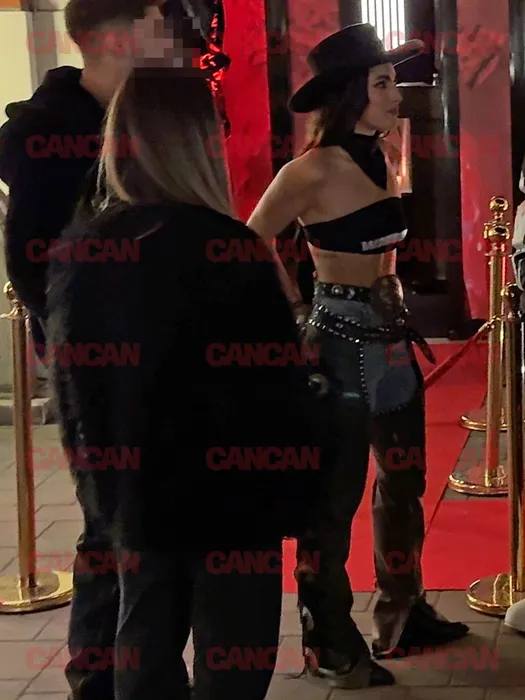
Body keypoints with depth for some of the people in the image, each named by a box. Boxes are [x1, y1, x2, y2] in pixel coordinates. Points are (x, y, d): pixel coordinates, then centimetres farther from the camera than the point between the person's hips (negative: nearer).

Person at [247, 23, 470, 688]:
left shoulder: (377, 158, 7)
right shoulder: (311, 171, -18)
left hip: (389, 333, 9)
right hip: (342, 336, -8)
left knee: (404, 482, 18)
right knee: (335, 495, 3)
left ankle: (403, 618, 35)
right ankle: (331, 645, 18)